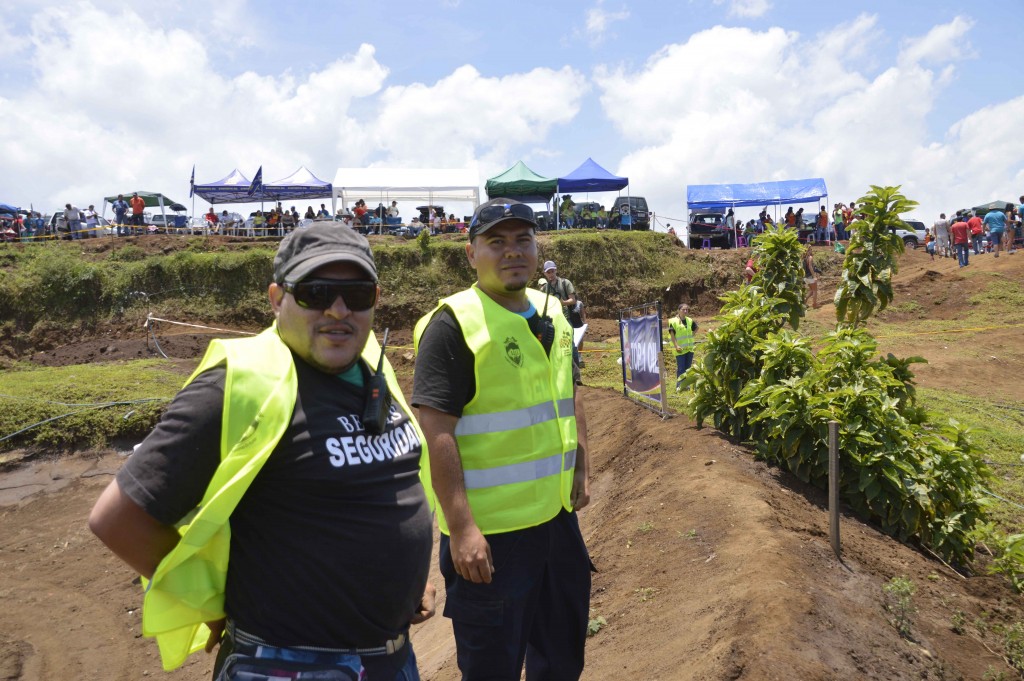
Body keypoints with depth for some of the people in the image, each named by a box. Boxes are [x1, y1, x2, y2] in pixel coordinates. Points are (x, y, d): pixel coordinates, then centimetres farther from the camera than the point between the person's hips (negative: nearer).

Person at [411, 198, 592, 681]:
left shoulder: (552, 315, 8)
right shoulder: (454, 323, -15)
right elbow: (434, 430, -20)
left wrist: (582, 470, 15)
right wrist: (461, 528, -23)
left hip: (557, 515, 7)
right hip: (489, 532, -7)